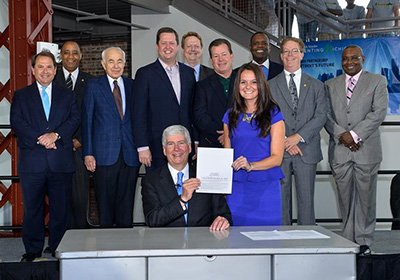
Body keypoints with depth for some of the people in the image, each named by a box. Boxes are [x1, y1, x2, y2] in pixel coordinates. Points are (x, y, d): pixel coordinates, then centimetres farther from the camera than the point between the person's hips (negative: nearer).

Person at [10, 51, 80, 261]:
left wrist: (55, 135, -15)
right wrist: (40, 139, -13)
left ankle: (58, 250, 14)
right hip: (32, 162, -1)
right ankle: (32, 251, 14)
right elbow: (17, 123, -1)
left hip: (61, 161, 1)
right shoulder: (21, 96, 12)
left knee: (61, 208, 4)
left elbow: (74, 120, 2)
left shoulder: (67, 95, 14)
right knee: (32, 209, 4)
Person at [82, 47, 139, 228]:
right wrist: (88, 153, -4)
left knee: (126, 206, 6)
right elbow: (87, 121, 2)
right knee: (105, 206, 2)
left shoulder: (132, 86, 11)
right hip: (104, 155, -2)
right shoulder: (94, 86, 4)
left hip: (130, 155, 2)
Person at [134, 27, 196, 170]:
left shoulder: (188, 72, 12)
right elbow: (139, 114, -5)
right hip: (157, 147, -4)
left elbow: (192, 109, 15)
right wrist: (142, 147, -10)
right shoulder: (145, 73, -1)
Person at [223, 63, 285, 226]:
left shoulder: (273, 115, 1)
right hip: (237, 188, 2)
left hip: (265, 188, -2)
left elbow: (277, 158, -4)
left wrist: (250, 165, -20)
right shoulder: (230, 116, 11)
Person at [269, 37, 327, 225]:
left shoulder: (316, 86, 10)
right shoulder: (271, 86, 9)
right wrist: (284, 140, -11)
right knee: (280, 199, 2)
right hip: (279, 151, 0)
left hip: (307, 151, 0)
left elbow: (321, 116, 0)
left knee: (306, 199, 2)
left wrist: (298, 137, -12)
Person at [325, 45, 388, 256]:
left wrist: (355, 134, -13)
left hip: (366, 149, -2)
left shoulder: (377, 81, 5)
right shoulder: (330, 85, 14)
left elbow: (379, 112, -6)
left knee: (365, 197, 1)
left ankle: (364, 241, 11)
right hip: (339, 151, 2)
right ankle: (349, 239, 14)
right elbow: (326, 115, 7)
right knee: (345, 197, 5)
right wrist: (341, 134, -9)